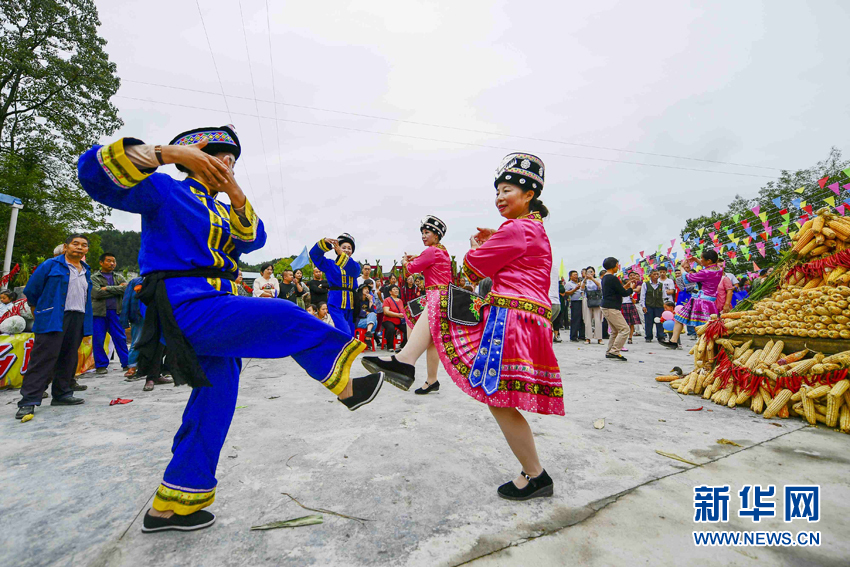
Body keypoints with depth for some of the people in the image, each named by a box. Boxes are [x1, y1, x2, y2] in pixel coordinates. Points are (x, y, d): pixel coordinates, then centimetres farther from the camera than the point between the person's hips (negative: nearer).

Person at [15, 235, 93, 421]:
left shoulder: (86, 271, 17)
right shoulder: (50, 265, 0)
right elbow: (31, 291, 3)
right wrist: (39, 314, 8)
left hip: (77, 319, 6)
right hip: (53, 319, -6)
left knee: (68, 358, 9)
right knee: (44, 358, -10)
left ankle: (62, 394, 19)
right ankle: (28, 401, -6)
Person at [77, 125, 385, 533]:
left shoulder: (218, 212, 24)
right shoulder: (164, 190, 1)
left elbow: (252, 239, 10)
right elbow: (94, 171, -12)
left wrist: (235, 194, -1)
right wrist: (166, 152, -22)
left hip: (213, 313, 9)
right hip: (188, 310, -9)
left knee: (214, 406, 10)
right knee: (284, 318, -18)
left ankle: (168, 507, 26)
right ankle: (347, 387, -5)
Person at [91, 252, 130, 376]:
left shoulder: (119, 277, 16)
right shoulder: (94, 278, 6)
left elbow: (126, 289, -4)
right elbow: (97, 293, -10)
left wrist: (107, 289, -8)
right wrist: (118, 288, -6)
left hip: (116, 311, 2)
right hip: (99, 312, -1)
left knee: (120, 338, 2)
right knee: (98, 340, 2)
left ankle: (126, 363, 8)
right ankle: (101, 365, 13)